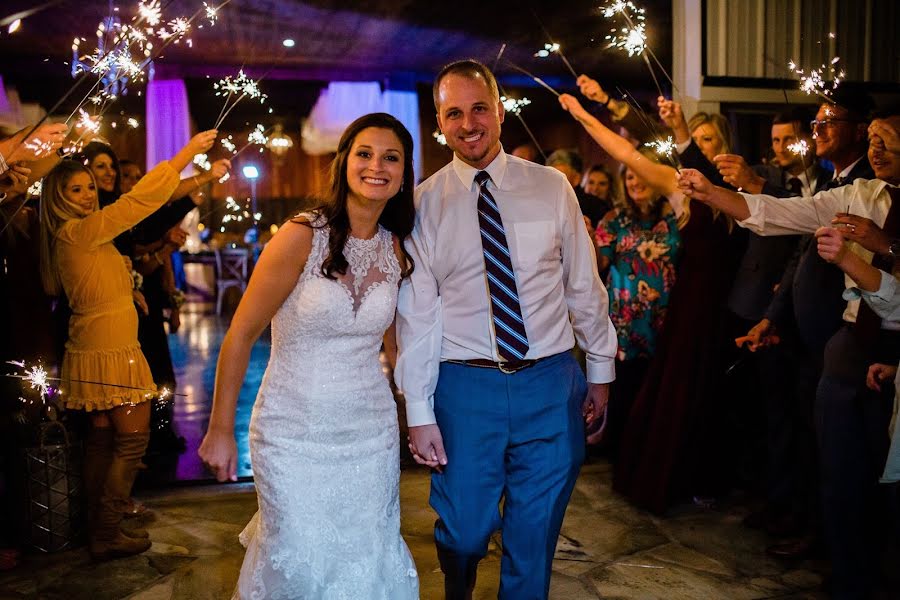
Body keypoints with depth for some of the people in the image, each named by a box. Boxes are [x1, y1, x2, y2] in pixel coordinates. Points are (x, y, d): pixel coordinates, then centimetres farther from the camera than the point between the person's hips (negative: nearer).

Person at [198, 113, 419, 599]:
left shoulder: (396, 251, 2)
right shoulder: (302, 236, -13)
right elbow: (240, 335, -10)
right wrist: (220, 430, -8)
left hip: (370, 434, 4)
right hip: (294, 435, -4)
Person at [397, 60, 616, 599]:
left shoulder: (551, 187, 2)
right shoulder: (424, 204, -1)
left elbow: (584, 286, 7)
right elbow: (415, 313, -3)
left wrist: (601, 372, 9)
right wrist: (419, 413, -5)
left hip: (551, 382, 1)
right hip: (465, 386, -1)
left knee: (535, 538, 11)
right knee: (464, 531, 9)